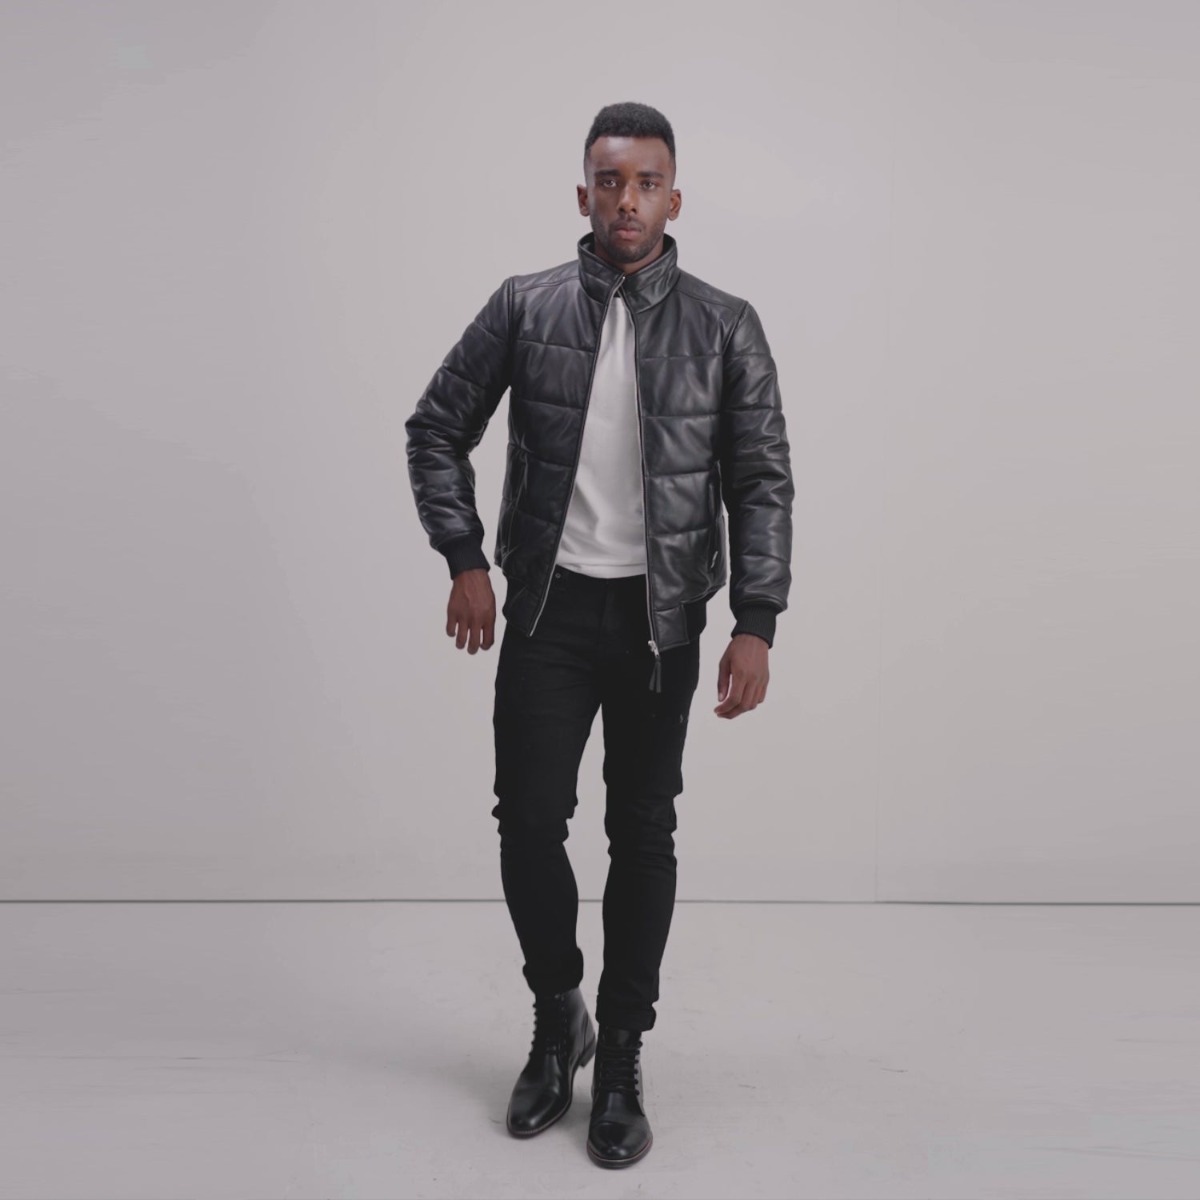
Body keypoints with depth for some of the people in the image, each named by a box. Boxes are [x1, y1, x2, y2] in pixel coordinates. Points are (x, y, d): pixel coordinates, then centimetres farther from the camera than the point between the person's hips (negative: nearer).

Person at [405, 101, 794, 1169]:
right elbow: (437, 428, 7)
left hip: (661, 618, 0)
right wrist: (465, 560, -4)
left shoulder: (724, 327, -1)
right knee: (528, 819, 1)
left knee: (644, 837, 5)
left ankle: (620, 1060, 22)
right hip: (547, 607, 1)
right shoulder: (524, 308, 1)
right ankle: (556, 1019, 27)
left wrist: (756, 625, -10)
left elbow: (763, 481, -2)